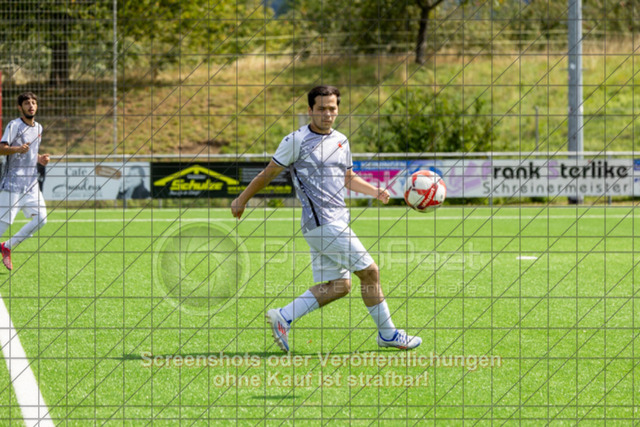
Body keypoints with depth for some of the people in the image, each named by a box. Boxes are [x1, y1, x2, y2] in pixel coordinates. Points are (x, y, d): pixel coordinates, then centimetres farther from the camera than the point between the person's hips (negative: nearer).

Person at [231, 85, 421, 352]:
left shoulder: (341, 141, 15)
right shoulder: (296, 141, -7)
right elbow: (268, 174, 2)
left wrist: (375, 192, 14)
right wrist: (242, 199, 7)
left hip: (337, 223, 8)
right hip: (321, 223, -8)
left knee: (338, 285, 4)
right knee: (369, 271, -8)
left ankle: (282, 318, 7)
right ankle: (388, 334, 4)